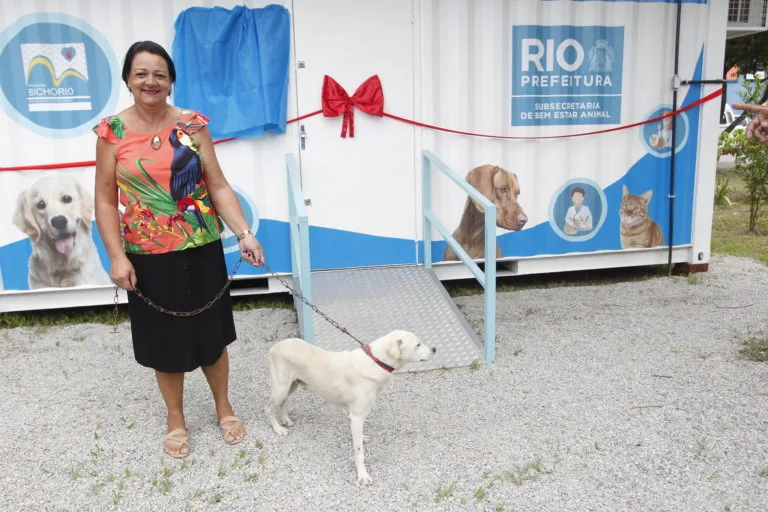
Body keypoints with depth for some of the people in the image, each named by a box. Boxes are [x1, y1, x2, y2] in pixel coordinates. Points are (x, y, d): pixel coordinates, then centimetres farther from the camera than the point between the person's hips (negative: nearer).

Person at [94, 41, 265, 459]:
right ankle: (176, 419, 34)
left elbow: (218, 186, -4)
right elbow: (105, 200, -2)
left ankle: (224, 408, 36)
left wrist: (244, 233, -16)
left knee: (211, 335, 13)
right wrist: (117, 256, -11)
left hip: (201, 251, 1)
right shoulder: (112, 130, -3)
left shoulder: (192, 124, -2)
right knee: (164, 342, 13)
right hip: (148, 257, 0)